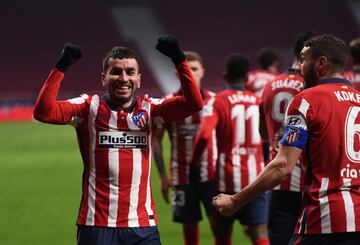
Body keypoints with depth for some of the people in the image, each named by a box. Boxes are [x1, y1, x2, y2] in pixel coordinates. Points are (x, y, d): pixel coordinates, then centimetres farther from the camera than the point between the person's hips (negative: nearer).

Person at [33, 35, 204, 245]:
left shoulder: (149, 110, 8)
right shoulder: (89, 108, 1)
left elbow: (194, 103, -5)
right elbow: (44, 112, -13)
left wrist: (179, 59, -12)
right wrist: (61, 67, -17)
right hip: (97, 225, -2)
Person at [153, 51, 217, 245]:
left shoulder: (214, 101, 2)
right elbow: (156, 140, 3)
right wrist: (163, 176, -2)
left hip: (212, 175, 0)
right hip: (183, 177, 0)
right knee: (190, 227, 6)